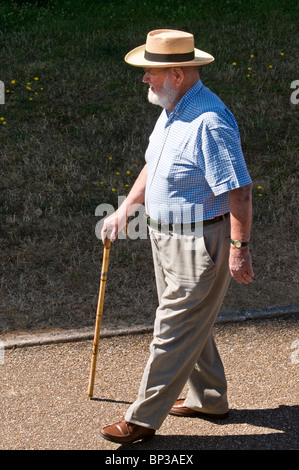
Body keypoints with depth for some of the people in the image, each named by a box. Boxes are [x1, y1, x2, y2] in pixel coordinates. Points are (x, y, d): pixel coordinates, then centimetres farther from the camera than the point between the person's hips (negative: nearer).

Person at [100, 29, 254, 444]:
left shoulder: (209, 122, -25)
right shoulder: (171, 111, 7)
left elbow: (239, 190, -25)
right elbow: (153, 165, 21)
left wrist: (239, 248, -23)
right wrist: (125, 209, 18)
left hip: (201, 242, -10)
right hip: (167, 237, 10)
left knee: (175, 331, -1)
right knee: (192, 324, 20)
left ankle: (144, 418, 9)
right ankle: (209, 400, 36)